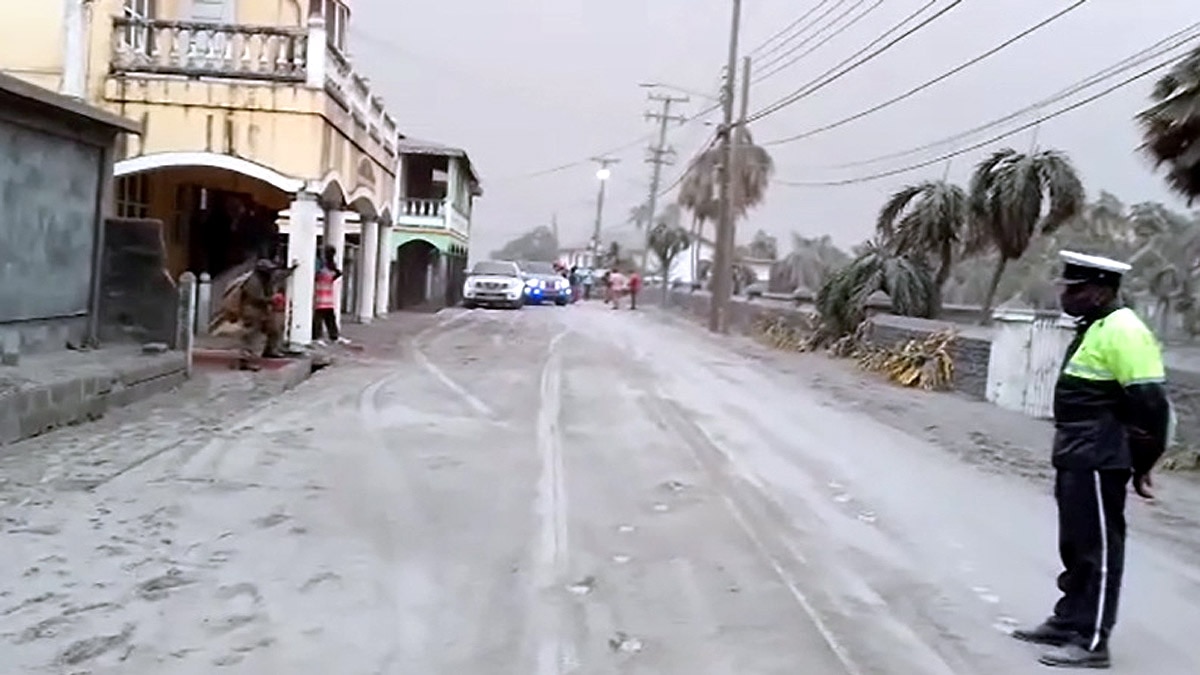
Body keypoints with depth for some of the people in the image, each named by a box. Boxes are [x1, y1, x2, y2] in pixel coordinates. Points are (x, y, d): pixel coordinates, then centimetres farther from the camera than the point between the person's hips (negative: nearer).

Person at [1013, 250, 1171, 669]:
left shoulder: (1121, 331, -18)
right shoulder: (1094, 329, 14)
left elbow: (1150, 403, -21)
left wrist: (1141, 464, -15)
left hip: (1099, 461, -10)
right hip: (1077, 458, 10)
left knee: (1097, 548, -1)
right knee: (1076, 545, 18)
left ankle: (1091, 641, 7)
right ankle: (1068, 622, 30)